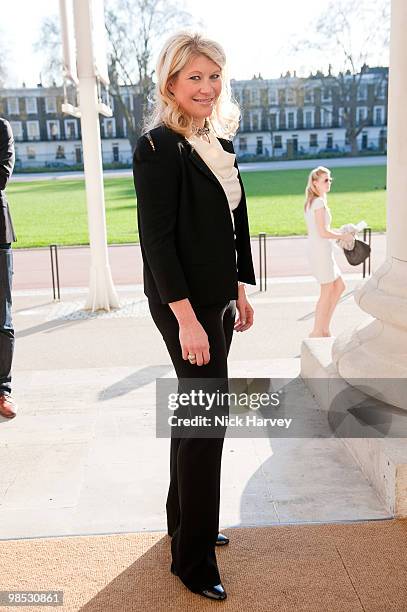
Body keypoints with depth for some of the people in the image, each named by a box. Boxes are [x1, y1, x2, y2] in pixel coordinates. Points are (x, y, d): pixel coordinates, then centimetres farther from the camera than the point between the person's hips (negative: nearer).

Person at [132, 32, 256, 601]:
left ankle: (186, 519, 35)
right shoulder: (159, 147, -14)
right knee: (206, 421, -3)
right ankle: (193, 558, 13)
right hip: (184, 304, -8)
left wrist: (240, 292, 16)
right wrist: (186, 317, -22)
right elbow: (157, 239, -19)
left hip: (218, 299, 8)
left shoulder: (220, 141, 11)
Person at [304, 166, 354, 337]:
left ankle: (324, 327, 19)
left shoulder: (311, 201, 15)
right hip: (321, 250, -10)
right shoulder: (320, 202, -15)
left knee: (339, 287, 16)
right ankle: (317, 332, 10)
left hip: (316, 249, 10)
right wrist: (343, 236, -7)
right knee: (327, 291, 1)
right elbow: (323, 232, -20)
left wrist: (339, 234, 15)